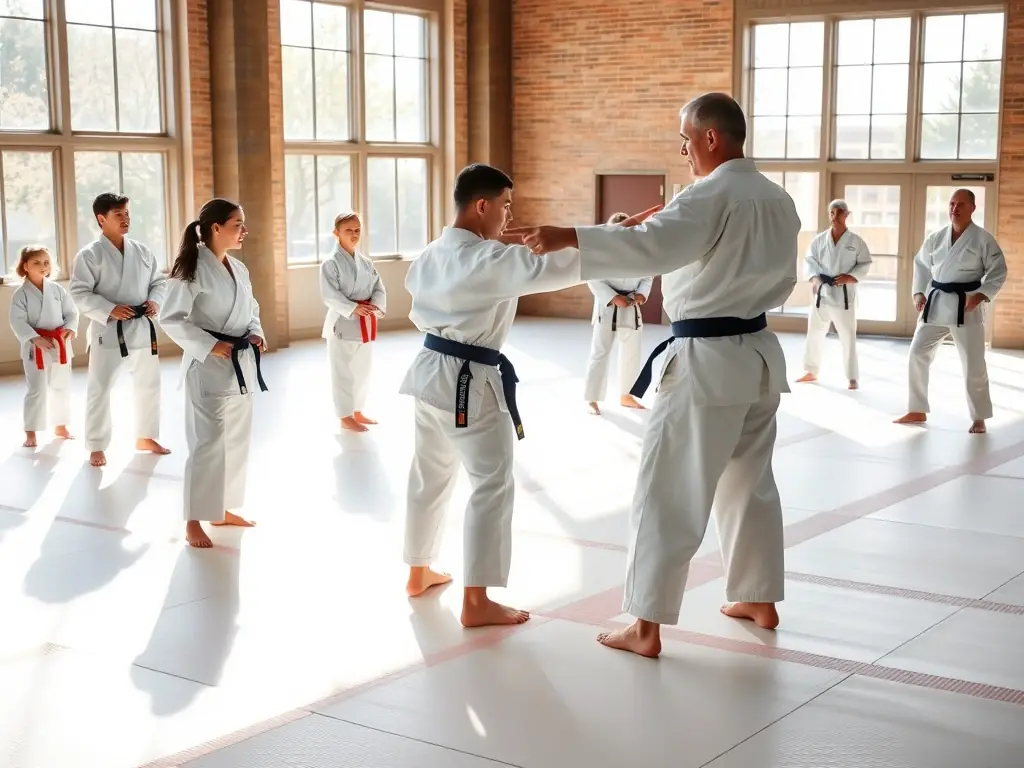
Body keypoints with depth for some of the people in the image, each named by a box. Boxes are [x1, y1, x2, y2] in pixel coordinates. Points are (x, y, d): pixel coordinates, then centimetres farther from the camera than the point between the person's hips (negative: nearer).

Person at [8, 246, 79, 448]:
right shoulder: (21, 293, -9)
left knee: (61, 387, 14)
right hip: (35, 348, -4)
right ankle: (30, 433, 8)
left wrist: (70, 329, -14)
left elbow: (71, 312, 4)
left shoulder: (57, 289, 0)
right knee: (37, 390, -4)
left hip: (60, 345, 4)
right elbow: (18, 322, -13)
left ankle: (60, 426, 31)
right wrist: (35, 339, -23)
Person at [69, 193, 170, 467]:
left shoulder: (142, 251, 4)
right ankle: (97, 446, 12)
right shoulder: (89, 255, -10)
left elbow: (159, 281, 12)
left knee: (149, 384, 15)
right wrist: (109, 310, -22)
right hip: (108, 331, -5)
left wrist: (155, 301, -8)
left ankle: (145, 437, 32)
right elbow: (79, 293, -12)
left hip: (142, 328, 5)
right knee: (100, 389, 0)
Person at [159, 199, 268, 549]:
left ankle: (222, 509, 28)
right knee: (209, 442, -8)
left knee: (237, 440, 14)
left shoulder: (239, 269, 9)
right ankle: (194, 522, 2)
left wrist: (256, 335, 1)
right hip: (208, 366, -8)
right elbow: (170, 318, -17)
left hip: (240, 365, 8)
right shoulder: (194, 269, -15)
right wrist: (210, 346, -20)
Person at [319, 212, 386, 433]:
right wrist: (354, 309, -27)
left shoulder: (366, 263, 7)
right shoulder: (331, 264, -12)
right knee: (343, 372, 2)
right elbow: (330, 295, -18)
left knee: (362, 370, 17)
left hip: (366, 324, 7)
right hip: (343, 322, -6)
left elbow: (379, 288, 4)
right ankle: (345, 417, 13)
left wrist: (375, 305, -16)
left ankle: (357, 412, 31)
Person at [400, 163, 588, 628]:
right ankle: (476, 603, -2)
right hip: (470, 382, -9)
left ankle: (419, 572, 34)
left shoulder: (432, 254, 7)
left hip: (432, 370, 9)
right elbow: (547, 270, -27)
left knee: (430, 475, 20)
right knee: (492, 484, -3)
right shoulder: (488, 259, -20)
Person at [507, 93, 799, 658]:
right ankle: (760, 600, 31)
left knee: (667, 494, -3)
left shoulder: (712, 195, -17)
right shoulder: (779, 200, 9)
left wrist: (567, 237, -38)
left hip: (708, 361, -9)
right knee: (750, 483, 21)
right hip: (759, 355, 9)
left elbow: (651, 245, -34)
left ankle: (646, 628, 0)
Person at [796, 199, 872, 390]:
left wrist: (850, 277, -15)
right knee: (814, 333, 12)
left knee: (848, 336, -3)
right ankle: (811, 372, 28)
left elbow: (865, 264, -1)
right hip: (822, 293, 3)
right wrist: (814, 278, -11)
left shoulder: (856, 241, -4)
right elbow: (809, 261, 5)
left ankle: (852, 378, 7)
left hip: (844, 294, -3)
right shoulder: (819, 239, 2)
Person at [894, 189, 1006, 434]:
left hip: (965, 306, -4)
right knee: (917, 354, 4)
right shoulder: (936, 237, 5)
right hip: (935, 303, 4)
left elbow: (998, 271, -5)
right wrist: (919, 292, 3)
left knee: (973, 364, -2)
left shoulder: (983, 239, -7)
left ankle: (979, 418, 14)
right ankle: (918, 411, 17)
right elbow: (921, 264, 15)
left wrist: (980, 295, -17)